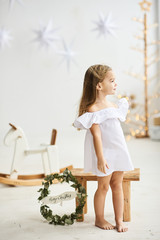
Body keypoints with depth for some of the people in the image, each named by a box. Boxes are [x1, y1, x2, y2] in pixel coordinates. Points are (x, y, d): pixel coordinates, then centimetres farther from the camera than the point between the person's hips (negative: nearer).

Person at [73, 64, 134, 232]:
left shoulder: (114, 105, 9)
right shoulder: (93, 109, -16)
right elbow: (96, 134, -20)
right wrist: (100, 158, -22)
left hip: (119, 151, 7)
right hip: (104, 152, -7)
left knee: (117, 185, 11)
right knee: (103, 186, 5)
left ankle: (119, 220, 20)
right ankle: (99, 219, 23)